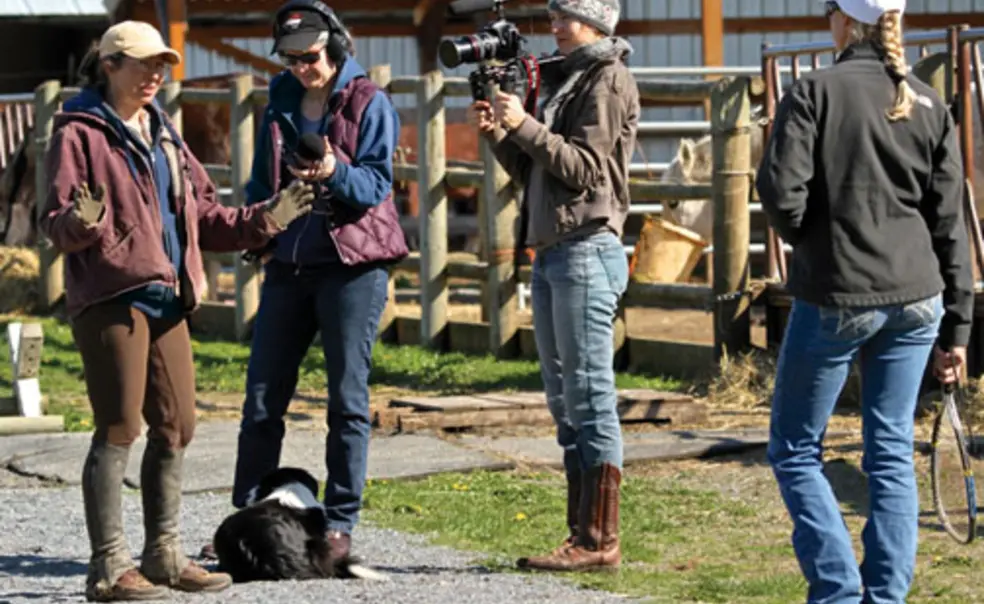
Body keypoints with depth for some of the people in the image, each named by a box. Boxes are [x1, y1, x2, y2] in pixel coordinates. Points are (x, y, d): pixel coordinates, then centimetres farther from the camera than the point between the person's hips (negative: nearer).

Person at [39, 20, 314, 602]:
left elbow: (204, 215, 22)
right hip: (110, 296, -8)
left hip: (166, 297, 8)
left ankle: (164, 555, 19)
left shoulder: (163, 134, 19)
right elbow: (55, 225, -9)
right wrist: (81, 222, -31)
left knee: (176, 425, 9)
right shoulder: (80, 133, -3)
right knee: (119, 428, -8)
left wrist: (263, 220, 9)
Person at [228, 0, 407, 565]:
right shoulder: (281, 105, 14)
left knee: (348, 398, -3)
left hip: (352, 263, -5)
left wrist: (336, 173, -29)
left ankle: (340, 524, 1)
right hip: (288, 263, 5)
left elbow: (377, 182, -10)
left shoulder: (369, 103, -2)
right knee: (262, 396, 4)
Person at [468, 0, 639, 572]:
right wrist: (499, 134, 5)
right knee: (566, 402, 10)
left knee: (590, 398, -9)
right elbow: (535, 173, 20)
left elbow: (584, 168, -15)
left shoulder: (610, 81, -6)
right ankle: (582, 535, 13)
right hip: (551, 251, 10)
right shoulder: (567, 80, 20)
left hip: (588, 250, -10)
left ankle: (601, 541, -8)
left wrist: (525, 125, -19)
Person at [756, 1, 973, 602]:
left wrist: (811, 240, 7)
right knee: (892, 455, 11)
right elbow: (950, 220, 6)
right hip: (916, 298, 4)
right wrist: (957, 324, 10)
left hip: (836, 297, -4)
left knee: (795, 450, 8)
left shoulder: (815, 92, -8)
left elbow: (782, 193, -15)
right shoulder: (928, 105, 5)